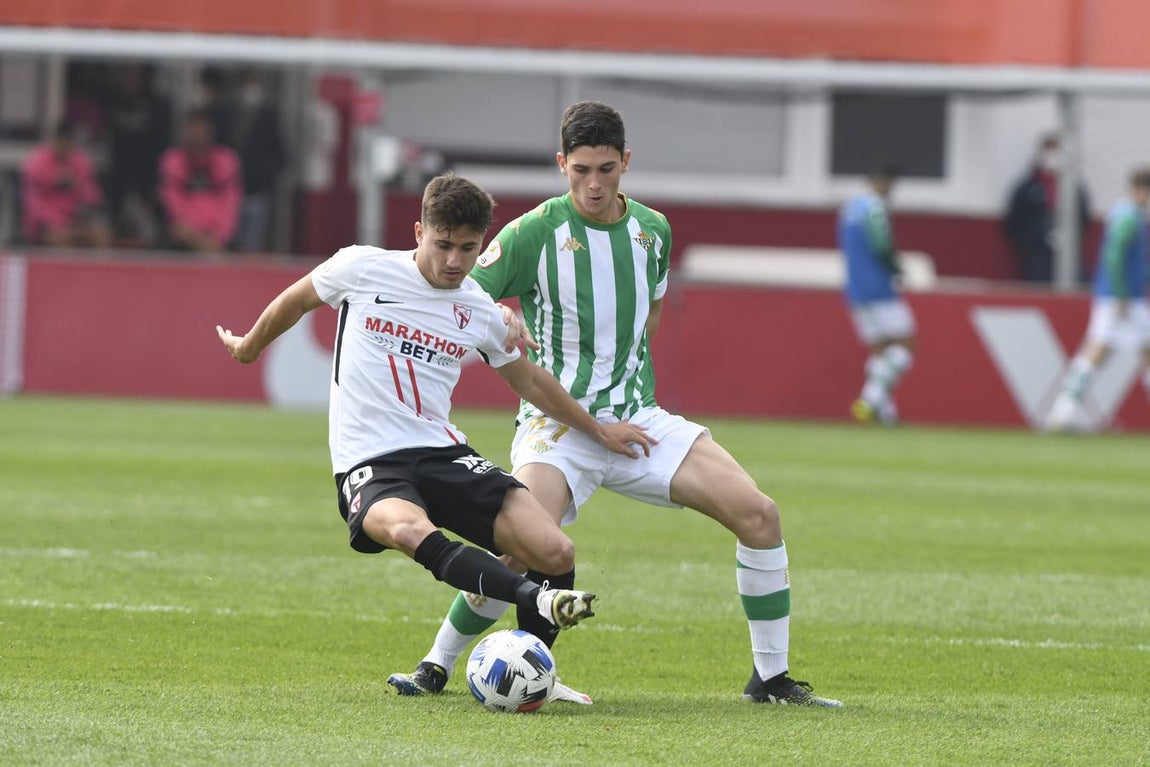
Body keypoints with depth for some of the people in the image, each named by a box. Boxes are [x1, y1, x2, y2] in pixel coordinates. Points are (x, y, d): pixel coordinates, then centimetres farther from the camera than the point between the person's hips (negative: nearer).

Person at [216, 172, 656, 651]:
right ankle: (537, 600, -52)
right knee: (410, 531, -41)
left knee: (555, 553, -15)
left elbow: (528, 381, 26)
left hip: (443, 451, 4)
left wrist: (598, 431, 32)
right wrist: (249, 347, 33)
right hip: (369, 462, -4)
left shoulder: (481, 313, 8)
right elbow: (296, 301, 18)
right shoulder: (363, 269, -2)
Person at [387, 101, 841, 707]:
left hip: (635, 418, 5)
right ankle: (436, 668, -3)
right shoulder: (533, 234, -8)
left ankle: (771, 678, 2)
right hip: (558, 424, -5)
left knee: (757, 513, -11)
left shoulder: (653, 231, 8)